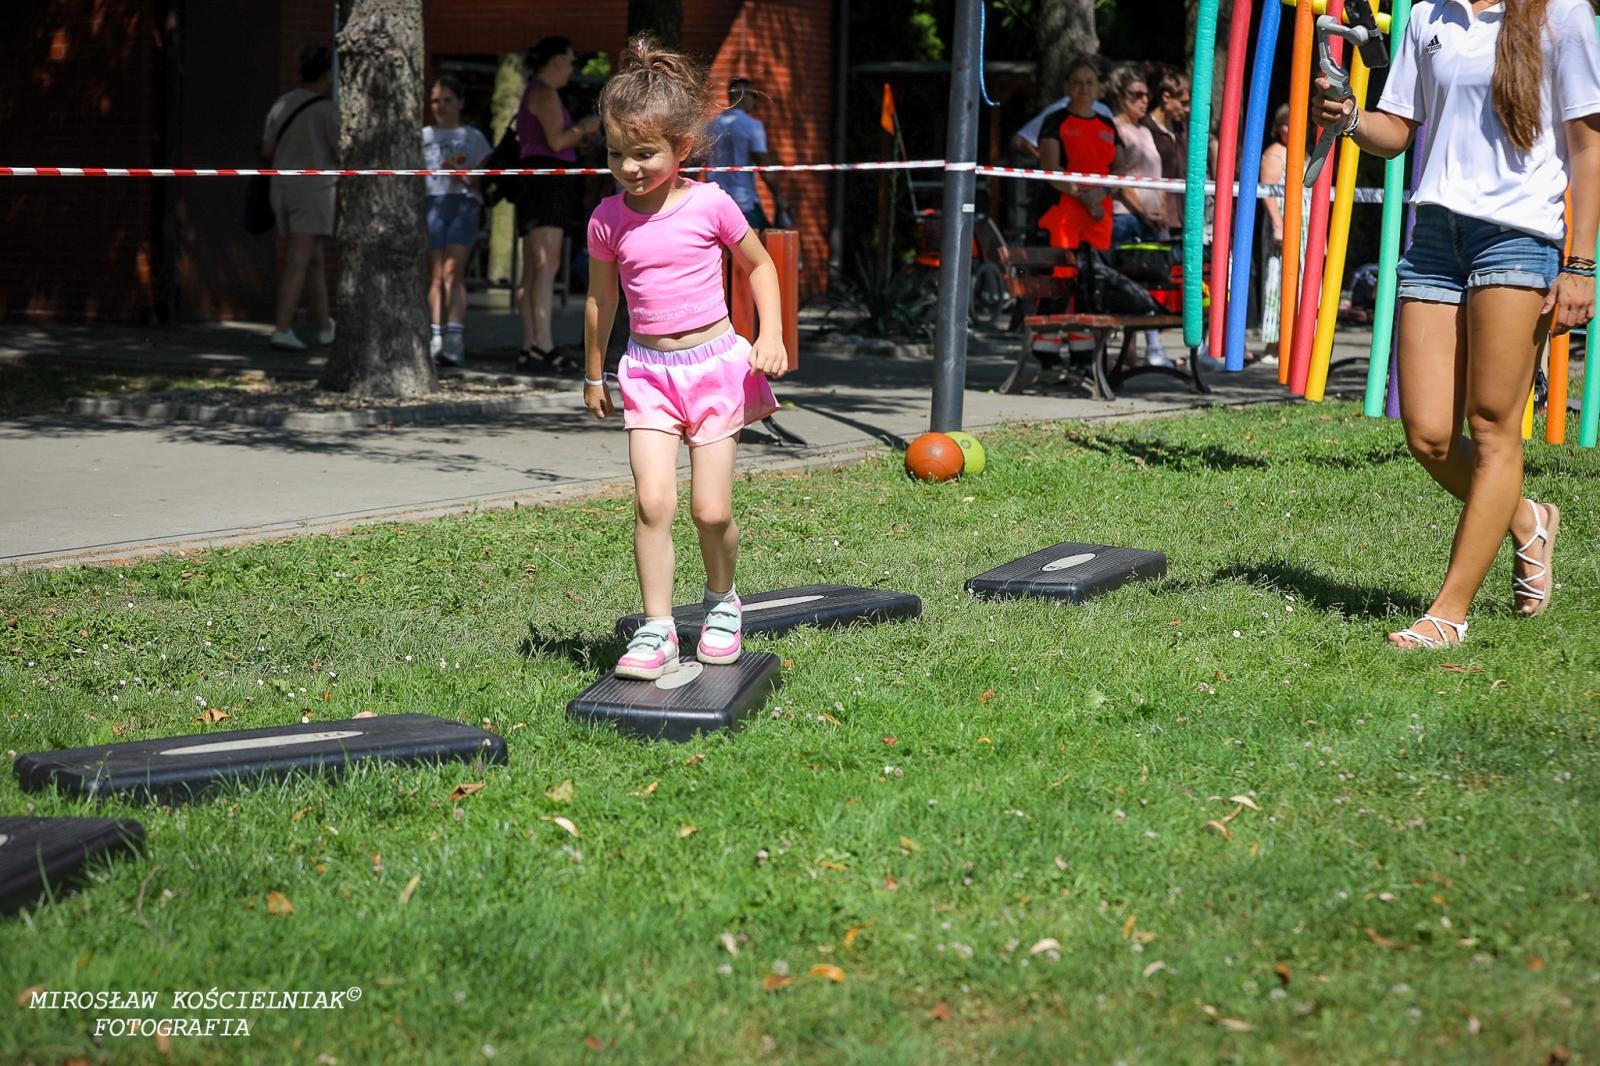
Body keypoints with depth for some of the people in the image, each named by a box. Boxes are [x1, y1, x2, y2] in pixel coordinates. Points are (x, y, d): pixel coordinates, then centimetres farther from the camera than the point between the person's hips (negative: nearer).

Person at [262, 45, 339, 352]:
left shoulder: (281, 105, 7)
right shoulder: (328, 110, -11)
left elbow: (267, 150, 10)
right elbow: (344, 155, -9)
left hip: (283, 189, 7)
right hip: (314, 191, -7)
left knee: (314, 260, 15)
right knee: (297, 263, -9)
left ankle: (326, 329, 20)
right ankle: (282, 330, -16)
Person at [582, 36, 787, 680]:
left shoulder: (710, 205, -8)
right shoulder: (608, 220, -2)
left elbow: (760, 265, 7)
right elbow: (600, 300, 13)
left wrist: (771, 334, -6)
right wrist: (593, 375, 20)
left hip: (715, 362, -1)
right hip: (647, 368, 2)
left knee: (711, 510, -1)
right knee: (652, 501, -13)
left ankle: (722, 601, 28)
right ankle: (656, 631, -5)